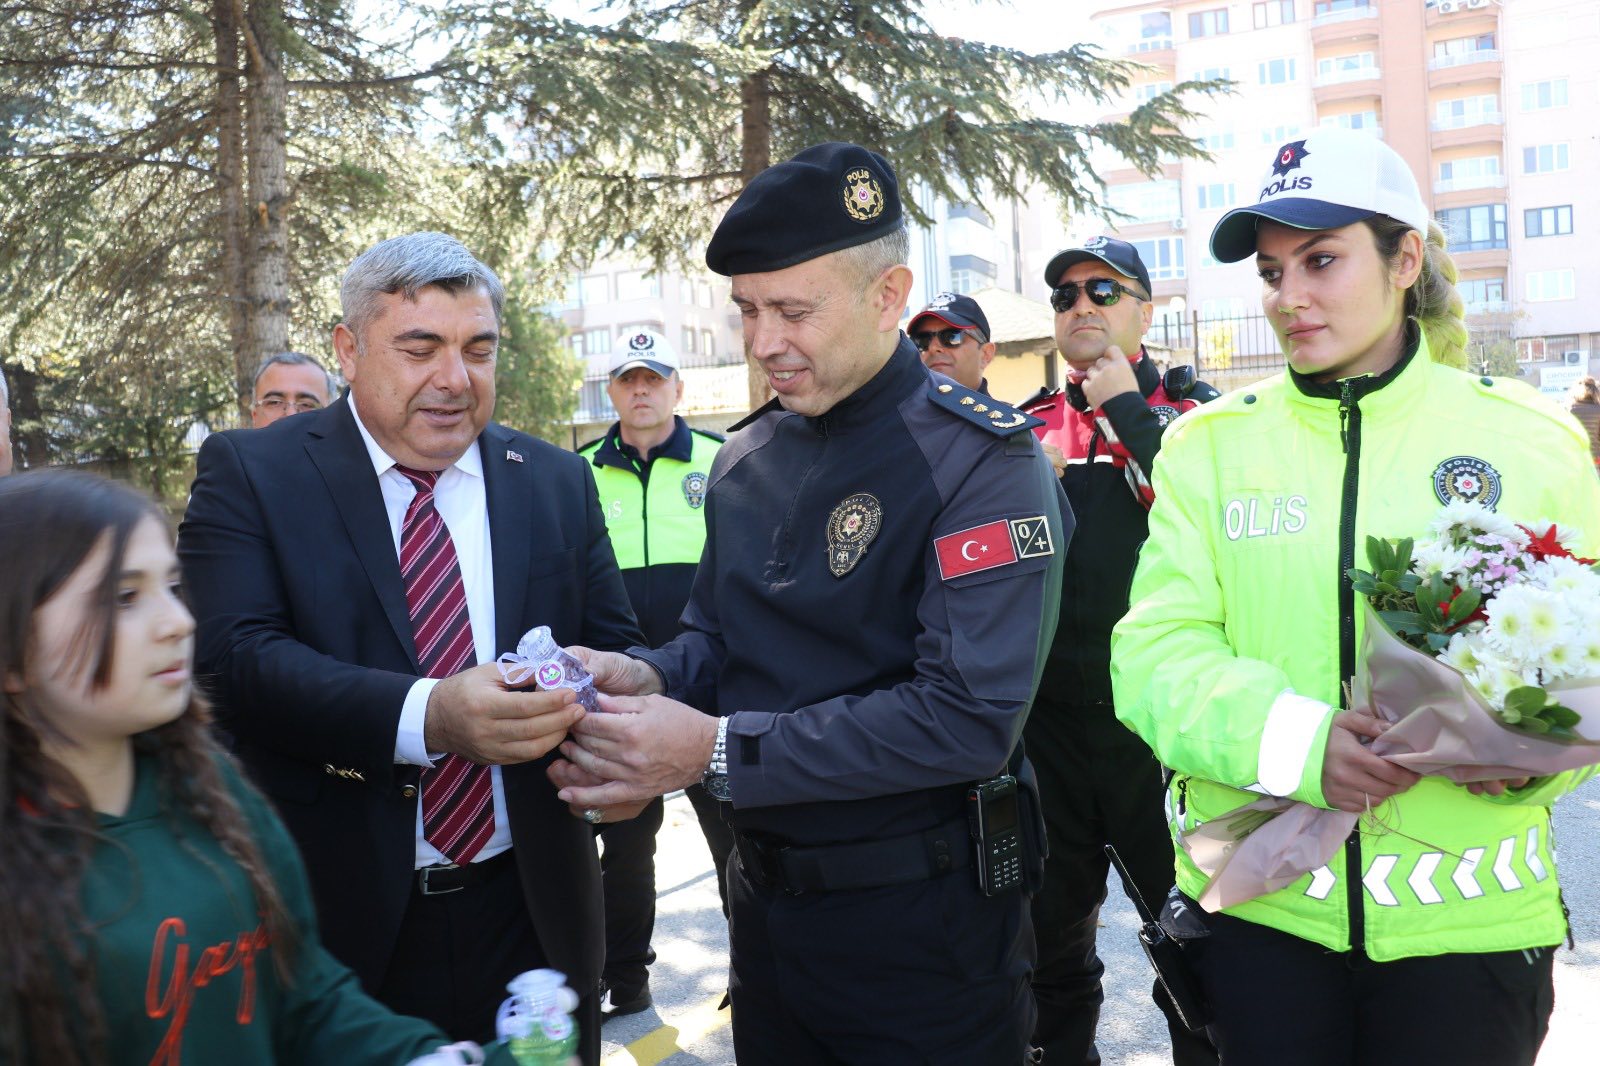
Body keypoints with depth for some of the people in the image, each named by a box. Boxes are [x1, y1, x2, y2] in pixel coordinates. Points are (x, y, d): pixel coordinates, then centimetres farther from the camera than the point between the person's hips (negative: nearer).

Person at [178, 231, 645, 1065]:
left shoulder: (557, 482, 6)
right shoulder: (249, 472, -4)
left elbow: (615, 650, 5)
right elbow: (233, 656, -16)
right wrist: (425, 715, -32)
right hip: (338, 919, -3)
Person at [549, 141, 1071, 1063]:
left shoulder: (983, 460, -17)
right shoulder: (748, 460, 5)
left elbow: (971, 717, -25)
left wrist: (719, 751, -26)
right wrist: (650, 679, -10)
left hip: (920, 920, -6)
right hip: (766, 899, 6)